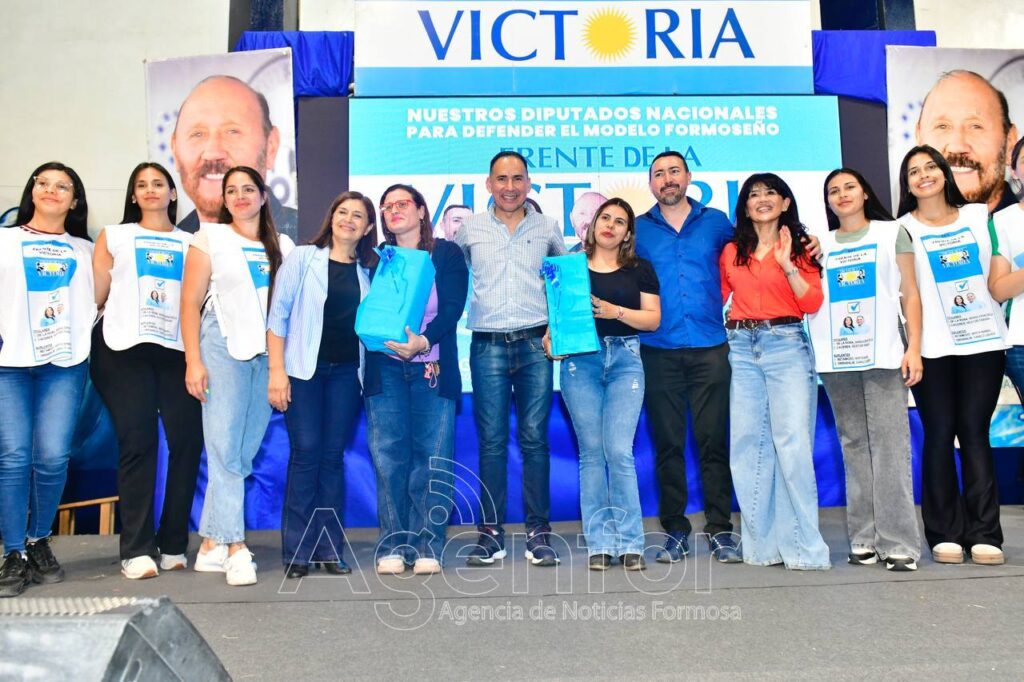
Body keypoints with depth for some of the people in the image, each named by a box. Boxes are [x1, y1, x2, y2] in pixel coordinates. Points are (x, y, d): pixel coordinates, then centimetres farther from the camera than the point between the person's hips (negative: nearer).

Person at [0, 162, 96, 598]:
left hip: (65, 363, 1)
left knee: (53, 457, -6)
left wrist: (85, 328, -3)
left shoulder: (86, 250, 17)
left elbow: (101, 298, 14)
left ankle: (39, 543, 13)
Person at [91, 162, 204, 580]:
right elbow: (96, 295, 9)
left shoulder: (190, 243, 18)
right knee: (137, 444, -6)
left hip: (176, 351, 1)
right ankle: (136, 549, -1)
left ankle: (172, 545, 6)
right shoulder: (113, 237, 16)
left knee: (187, 440, -6)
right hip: (125, 350, -1)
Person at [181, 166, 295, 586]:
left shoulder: (283, 246, 14)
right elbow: (190, 302, 1)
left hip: (268, 354, 3)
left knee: (244, 453, 3)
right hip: (223, 347, -3)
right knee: (224, 449, -9)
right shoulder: (209, 238, 7)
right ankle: (235, 547, -7)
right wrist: (193, 361, -7)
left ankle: (211, 545, 12)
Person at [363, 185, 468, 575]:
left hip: (433, 367, -1)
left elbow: (452, 308, -4)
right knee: (388, 455, -3)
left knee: (432, 457, -3)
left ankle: (427, 547, 3)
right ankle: (392, 547, 3)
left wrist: (424, 341, -20)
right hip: (385, 367, 2)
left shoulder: (446, 254, 8)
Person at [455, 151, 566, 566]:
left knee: (534, 438, 0)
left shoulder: (547, 228, 10)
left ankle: (538, 533, 7)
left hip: (535, 344, 0)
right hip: (488, 345, 0)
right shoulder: (470, 229, 9)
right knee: (491, 441, 0)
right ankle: (491, 533, 8)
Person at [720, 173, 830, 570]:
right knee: (747, 444, 2)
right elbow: (718, 297, 20)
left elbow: (813, 303, -3)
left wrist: (787, 265, -12)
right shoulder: (731, 251, 13)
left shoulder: (800, 247, 7)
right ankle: (761, 544, 11)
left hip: (786, 345, -3)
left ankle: (804, 547, -4)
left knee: (792, 442, -10)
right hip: (741, 347, 3)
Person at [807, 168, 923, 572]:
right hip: (836, 359, 3)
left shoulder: (891, 233, 10)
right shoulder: (821, 245, 17)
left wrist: (914, 348, -4)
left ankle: (899, 542, -5)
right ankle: (864, 538, 9)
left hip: (883, 355, -3)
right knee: (854, 446, 4)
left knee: (890, 445, -8)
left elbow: (910, 293, 4)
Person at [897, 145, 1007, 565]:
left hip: (983, 341, 1)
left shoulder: (980, 216, 12)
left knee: (974, 433, -1)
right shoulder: (903, 230, 6)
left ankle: (985, 533, 4)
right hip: (933, 348, -1)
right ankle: (945, 534, 6)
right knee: (939, 435, 0)